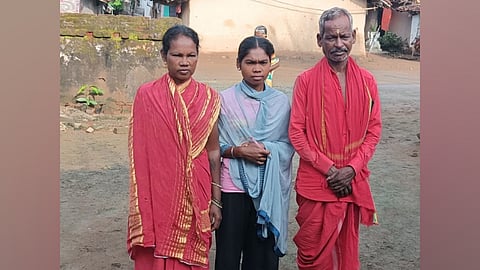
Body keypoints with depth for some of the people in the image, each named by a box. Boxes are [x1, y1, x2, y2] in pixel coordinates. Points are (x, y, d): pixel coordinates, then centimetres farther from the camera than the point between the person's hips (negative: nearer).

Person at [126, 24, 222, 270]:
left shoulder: (208, 98, 0)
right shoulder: (146, 95, -3)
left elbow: (213, 152, 2)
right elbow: (138, 152, 1)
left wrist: (216, 201, 2)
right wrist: (140, 204, 0)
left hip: (194, 195, 1)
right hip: (157, 194, 0)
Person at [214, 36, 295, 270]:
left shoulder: (281, 102, 3)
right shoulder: (225, 99, -2)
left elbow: (289, 145, 4)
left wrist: (269, 151, -14)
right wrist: (238, 151, -16)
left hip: (269, 189, 2)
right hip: (233, 186, -1)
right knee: (229, 250, 6)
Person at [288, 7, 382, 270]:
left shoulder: (367, 81, 3)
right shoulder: (306, 80, -5)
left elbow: (374, 130, 4)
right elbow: (296, 132, -7)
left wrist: (351, 169, -8)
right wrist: (329, 169, -12)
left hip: (353, 182, 3)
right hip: (315, 182, -2)